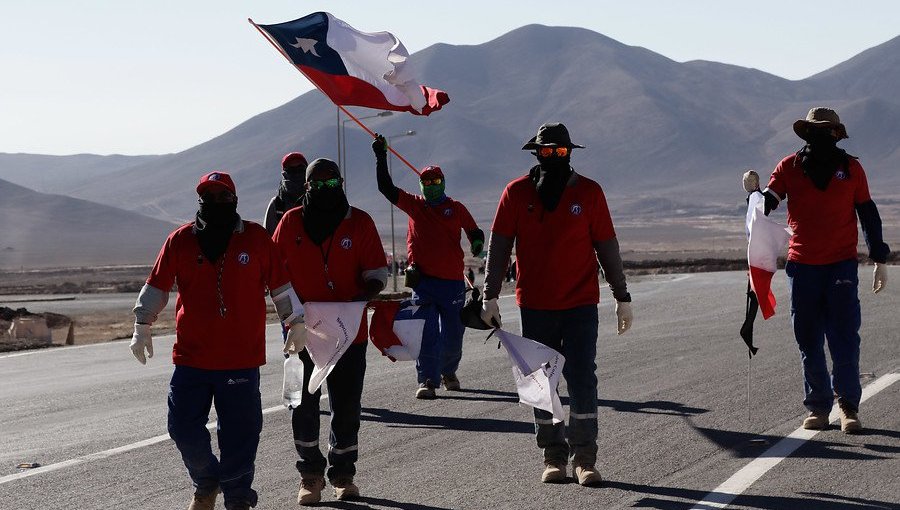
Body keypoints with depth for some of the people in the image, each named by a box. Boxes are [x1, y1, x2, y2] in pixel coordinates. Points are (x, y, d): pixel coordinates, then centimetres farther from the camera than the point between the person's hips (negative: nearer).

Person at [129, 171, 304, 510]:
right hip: (190, 356, 2)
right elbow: (157, 286, 12)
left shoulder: (256, 238, 2)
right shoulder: (181, 240, 5)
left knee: (239, 435, 0)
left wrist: (296, 324, 10)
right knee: (184, 429, 1)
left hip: (242, 359, -1)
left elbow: (280, 285, 9)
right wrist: (142, 326, 9)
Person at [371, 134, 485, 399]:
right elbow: (386, 187, 6)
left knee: (453, 334, 8)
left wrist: (477, 243, -15)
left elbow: (474, 232, 9)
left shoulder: (456, 208, 8)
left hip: (452, 281, 1)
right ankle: (427, 380, -8)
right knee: (426, 332, -10)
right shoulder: (414, 205, 9)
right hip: (423, 280, -1)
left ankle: (448, 371, 32)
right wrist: (381, 157, -1)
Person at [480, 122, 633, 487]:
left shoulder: (589, 193, 1)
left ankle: (585, 458, -1)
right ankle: (553, 456, 17)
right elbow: (498, 246, 3)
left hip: (580, 305, -1)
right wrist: (490, 297, -2)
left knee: (583, 380, -7)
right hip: (534, 306, 1)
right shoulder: (517, 193, 1)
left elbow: (607, 247, 5)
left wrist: (622, 297, 6)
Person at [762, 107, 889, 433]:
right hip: (802, 266, 1)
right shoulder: (789, 167, 6)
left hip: (842, 265, -1)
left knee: (845, 339, -6)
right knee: (809, 342, 5)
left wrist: (879, 261, 10)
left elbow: (868, 213, 12)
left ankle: (848, 405, 5)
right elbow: (767, 201, 0)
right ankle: (818, 407, 13)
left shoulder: (851, 168, 7)